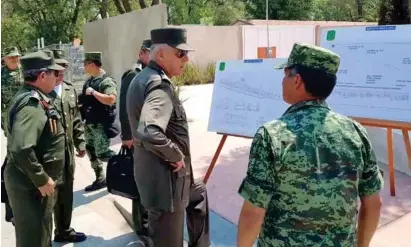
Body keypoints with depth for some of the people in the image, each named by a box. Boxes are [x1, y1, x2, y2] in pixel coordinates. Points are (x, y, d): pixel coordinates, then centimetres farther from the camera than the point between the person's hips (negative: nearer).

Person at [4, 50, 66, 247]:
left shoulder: (33, 98, 9)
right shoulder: (32, 103, -23)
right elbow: (21, 149, -34)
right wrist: (42, 180, -24)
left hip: (35, 181, 10)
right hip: (31, 184, -10)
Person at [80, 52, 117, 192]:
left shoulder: (106, 81, -16)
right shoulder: (89, 81, 11)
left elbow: (111, 99, -30)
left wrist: (93, 92, -23)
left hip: (102, 124, -9)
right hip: (90, 123, 9)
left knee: (101, 154, -8)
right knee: (91, 152, 13)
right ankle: (100, 179, 24)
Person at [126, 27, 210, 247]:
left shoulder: (143, 78, 8)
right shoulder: (160, 84, -25)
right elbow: (148, 133, -42)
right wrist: (176, 155, -24)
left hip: (157, 172, 10)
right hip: (165, 177, -10)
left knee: (198, 194, 33)